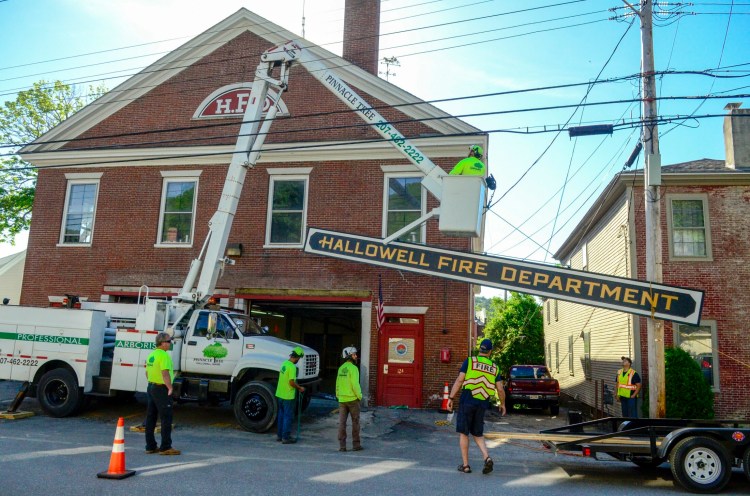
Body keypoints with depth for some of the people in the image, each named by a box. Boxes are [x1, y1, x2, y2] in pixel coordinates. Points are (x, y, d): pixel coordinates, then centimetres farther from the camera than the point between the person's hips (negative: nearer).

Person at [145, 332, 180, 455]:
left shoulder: (151, 355, 12)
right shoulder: (164, 355, -17)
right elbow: (165, 373, -27)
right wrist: (170, 387, -24)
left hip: (151, 388, 10)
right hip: (161, 389, -10)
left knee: (150, 418, 12)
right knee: (166, 418, -5)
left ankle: (150, 446, 18)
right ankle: (165, 447, -4)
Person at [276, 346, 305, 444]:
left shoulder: (284, 363, 6)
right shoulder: (292, 367, -21)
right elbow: (291, 382, -24)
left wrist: (296, 386, 18)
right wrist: (300, 388, -8)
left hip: (280, 394, 9)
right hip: (288, 396, -9)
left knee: (281, 415, 18)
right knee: (288, 416, 1)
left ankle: (279, 435, 27)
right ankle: (286, 438, 6)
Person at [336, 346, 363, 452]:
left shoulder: (341, 368, 9)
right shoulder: (353, 368, -13)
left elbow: (337, 384, 11)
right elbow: (355, 384, -19)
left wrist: (338, 396, 16)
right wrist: (360, 396, -7)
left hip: (342, 399, 6)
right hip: (352, 399, -6)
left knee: (342, 422, 5)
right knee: (355, 422, 6)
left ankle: (342, 446, 5)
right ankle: (356, 445, 12)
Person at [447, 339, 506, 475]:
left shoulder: (469, 361, -2)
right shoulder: (494, 367, 8)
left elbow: (459, 380, -9)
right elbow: (500, 389, 9)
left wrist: (451, 398, -6)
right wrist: (502, 404, 25)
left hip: (467, 401, -3)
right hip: (482, 404, 3)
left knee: (463, 433, 7)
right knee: (478, 434, 17)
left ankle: (465, 465, 9)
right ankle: (487, 458, -3)